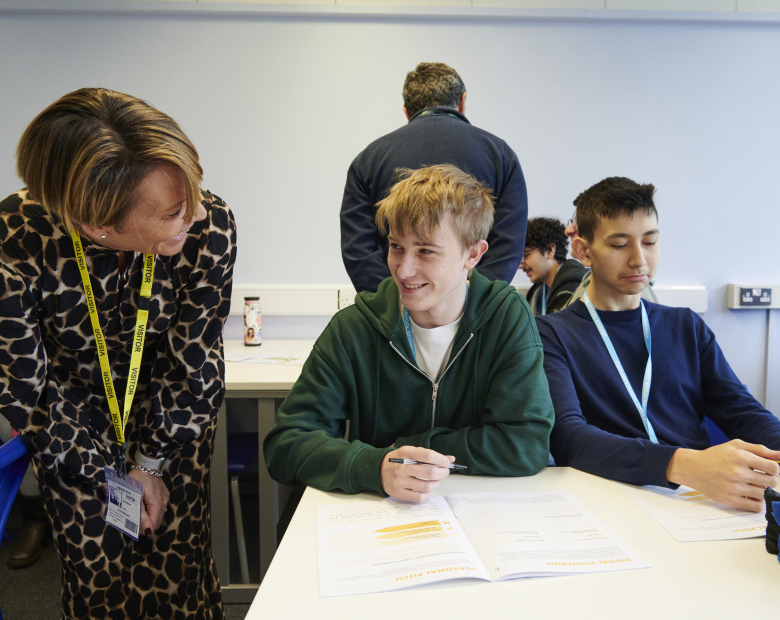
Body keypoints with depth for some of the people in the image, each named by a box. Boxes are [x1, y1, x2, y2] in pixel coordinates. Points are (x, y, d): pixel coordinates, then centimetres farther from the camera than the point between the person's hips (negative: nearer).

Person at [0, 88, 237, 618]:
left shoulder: (210, 227, -30)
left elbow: (193, 365, -16)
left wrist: (151, 462, -8)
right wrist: (106, 475, -9)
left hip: (174, 417, 1)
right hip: (72, 420, 0)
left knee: (176, 563, 7)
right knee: (96, 572, 8)